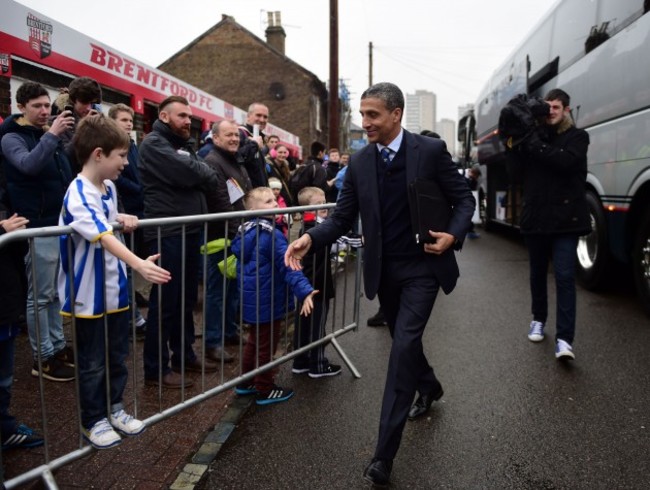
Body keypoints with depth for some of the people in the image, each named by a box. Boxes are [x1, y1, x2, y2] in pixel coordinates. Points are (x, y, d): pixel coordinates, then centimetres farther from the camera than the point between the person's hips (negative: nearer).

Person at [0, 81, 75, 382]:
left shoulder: (51, 135, 15)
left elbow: (67, 174, 16)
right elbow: (28, 165, -27)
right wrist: (51, 134, -30)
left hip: (63, 224, 7)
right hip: (38, 227, -7)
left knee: (57, 292, 14)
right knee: (40, 296, -1)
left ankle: (58, 346, 25)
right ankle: (42, 358, 8)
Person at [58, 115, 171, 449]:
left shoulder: (109, 187, 3)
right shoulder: (78, 195, -23)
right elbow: (103, 236, -37)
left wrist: (123, 218, -1)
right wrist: (139, 264, -50)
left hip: (115, 287, 8)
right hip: (89, 293, -8)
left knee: (117, 356, 18)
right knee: (93, 362, 7)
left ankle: (114, 408, 34)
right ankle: (93, 421, 25)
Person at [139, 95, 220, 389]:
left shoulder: (184, 144, 21)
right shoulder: (154, 143, -7)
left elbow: (207, 178, 15)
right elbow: (190, 173, -19)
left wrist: (201, 175, -4)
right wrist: (206, 174, -1)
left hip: (190, 230, 9)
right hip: (167, 233, -9)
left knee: (186, 298, 16)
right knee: (164, 301, -2)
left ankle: (184, 356, 29)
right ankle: (156, 369, 8)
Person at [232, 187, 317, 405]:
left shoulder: (246, 232, 8)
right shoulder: (272, 235, -21)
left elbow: (241, 265, 18)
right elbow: (288, 265, -29)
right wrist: (305, 291, -34)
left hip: (252, 299, 9)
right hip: (267, 301, -9)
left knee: (255, 341, 23)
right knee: (266, 346, 5)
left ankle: (246, 382, 35)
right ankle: (265, 390, 19)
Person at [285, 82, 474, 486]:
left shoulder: (431, 150, -9)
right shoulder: (360, 162, 0)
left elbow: (464, 199, -2)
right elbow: (343, 218, -2)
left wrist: (454, 234, -20)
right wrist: (311, 238, -20)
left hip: (423, 266, -4)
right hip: (384, 270, 4)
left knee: (404, 345, -13)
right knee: (404, 342, 20)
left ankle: (385, 452, -5)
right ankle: (428, 386, 53)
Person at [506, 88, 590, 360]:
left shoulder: (577, 136, 2)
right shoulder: (534, 135, 11)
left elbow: (565, 160, -18)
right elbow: (519, 168, 2)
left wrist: (536, 146, -17)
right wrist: (514, 143, -10)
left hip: (565, 218, -3)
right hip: (536, 217, 4)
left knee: (565, 276, -9)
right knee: (537, 273, 15)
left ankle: (564, 338, -8)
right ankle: (538, 319, 33)